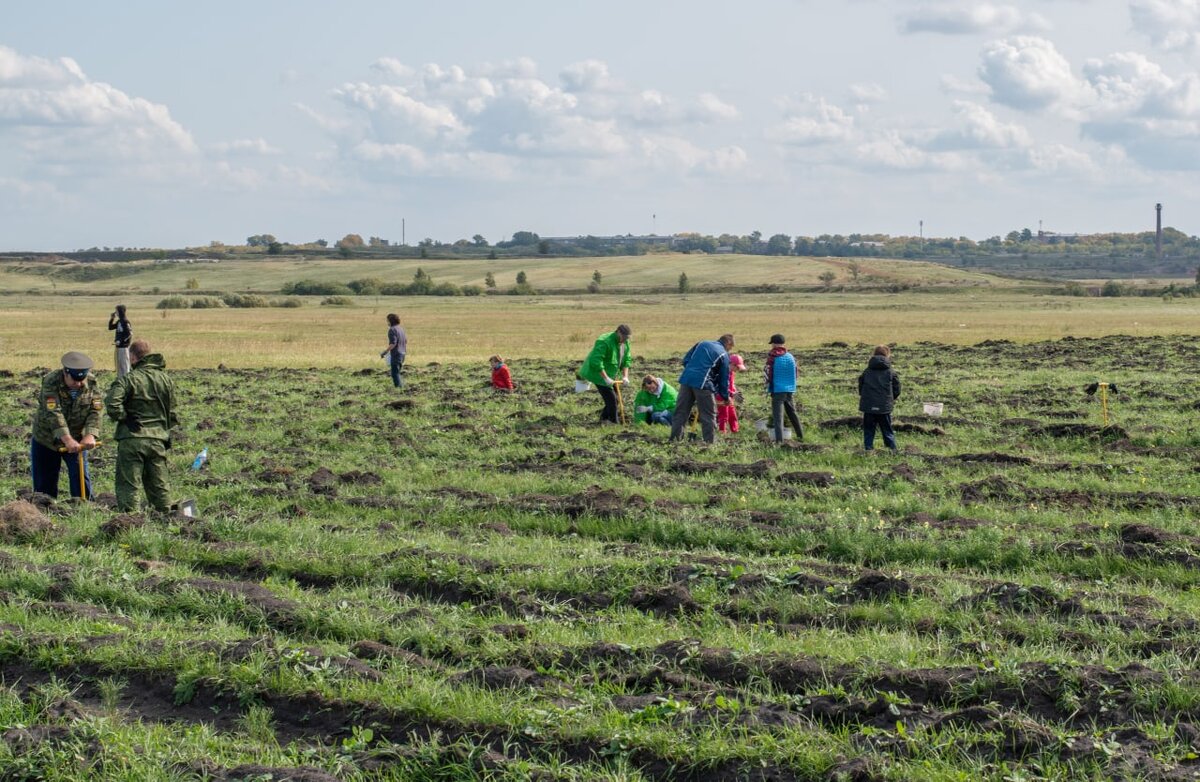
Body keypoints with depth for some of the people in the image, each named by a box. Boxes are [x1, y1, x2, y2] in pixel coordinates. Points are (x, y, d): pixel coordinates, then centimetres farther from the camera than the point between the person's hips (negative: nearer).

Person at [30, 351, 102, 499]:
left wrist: (90, 435, -32)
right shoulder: (50, 382, -24)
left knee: (81, 477, -8)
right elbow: (54, 414, -34)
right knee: (43, 483, 4)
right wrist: (67, 439, -44)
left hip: (76, 440, 2)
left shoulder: (92, 383, -11)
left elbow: (95, 412, -15)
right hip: (46, 440, -2)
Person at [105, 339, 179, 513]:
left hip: (131, 439, -5)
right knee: (159, 484, 15)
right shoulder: (166, 379, 7)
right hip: (158, 439, 5)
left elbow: (112, 404, -22)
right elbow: (171, 412, 13)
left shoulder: (128, 379, -10)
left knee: (128, 485, 0)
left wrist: (123, 418, -7)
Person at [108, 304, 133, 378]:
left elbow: (130, 333, -21)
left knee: (124, 364, -6)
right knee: (119, 363, 15)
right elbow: (110, 328, 22)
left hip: (124, 346, -9)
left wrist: (120, 341, -20)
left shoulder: (125, 321, -15)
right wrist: (111, 319, 8)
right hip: (118, 346, 9)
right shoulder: (119, 321, 12)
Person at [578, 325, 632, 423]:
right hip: (598, 374, -9)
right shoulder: (605, 342, -27)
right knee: (611, 398, -13)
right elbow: (596, 361, -31)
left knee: (614, 398, 10)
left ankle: (603, 419, 25)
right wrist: (606, 378, -31)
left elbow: (626, 360, 5)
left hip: (610, 375, 9)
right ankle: (613, 423, -7)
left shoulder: (625, 343, 0)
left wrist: (625, 376, -8)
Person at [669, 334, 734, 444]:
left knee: (681, 411, 11)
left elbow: (685, 360, 17)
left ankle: (674, 438, 12)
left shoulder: (702, 343, 20)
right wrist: (725, 397, 20)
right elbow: (724, 378, 9)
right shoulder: (724, 355, 6)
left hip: (686, 379, 5)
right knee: (709, 414, 6)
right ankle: (710, 441, 6)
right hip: (703, 383, -5)